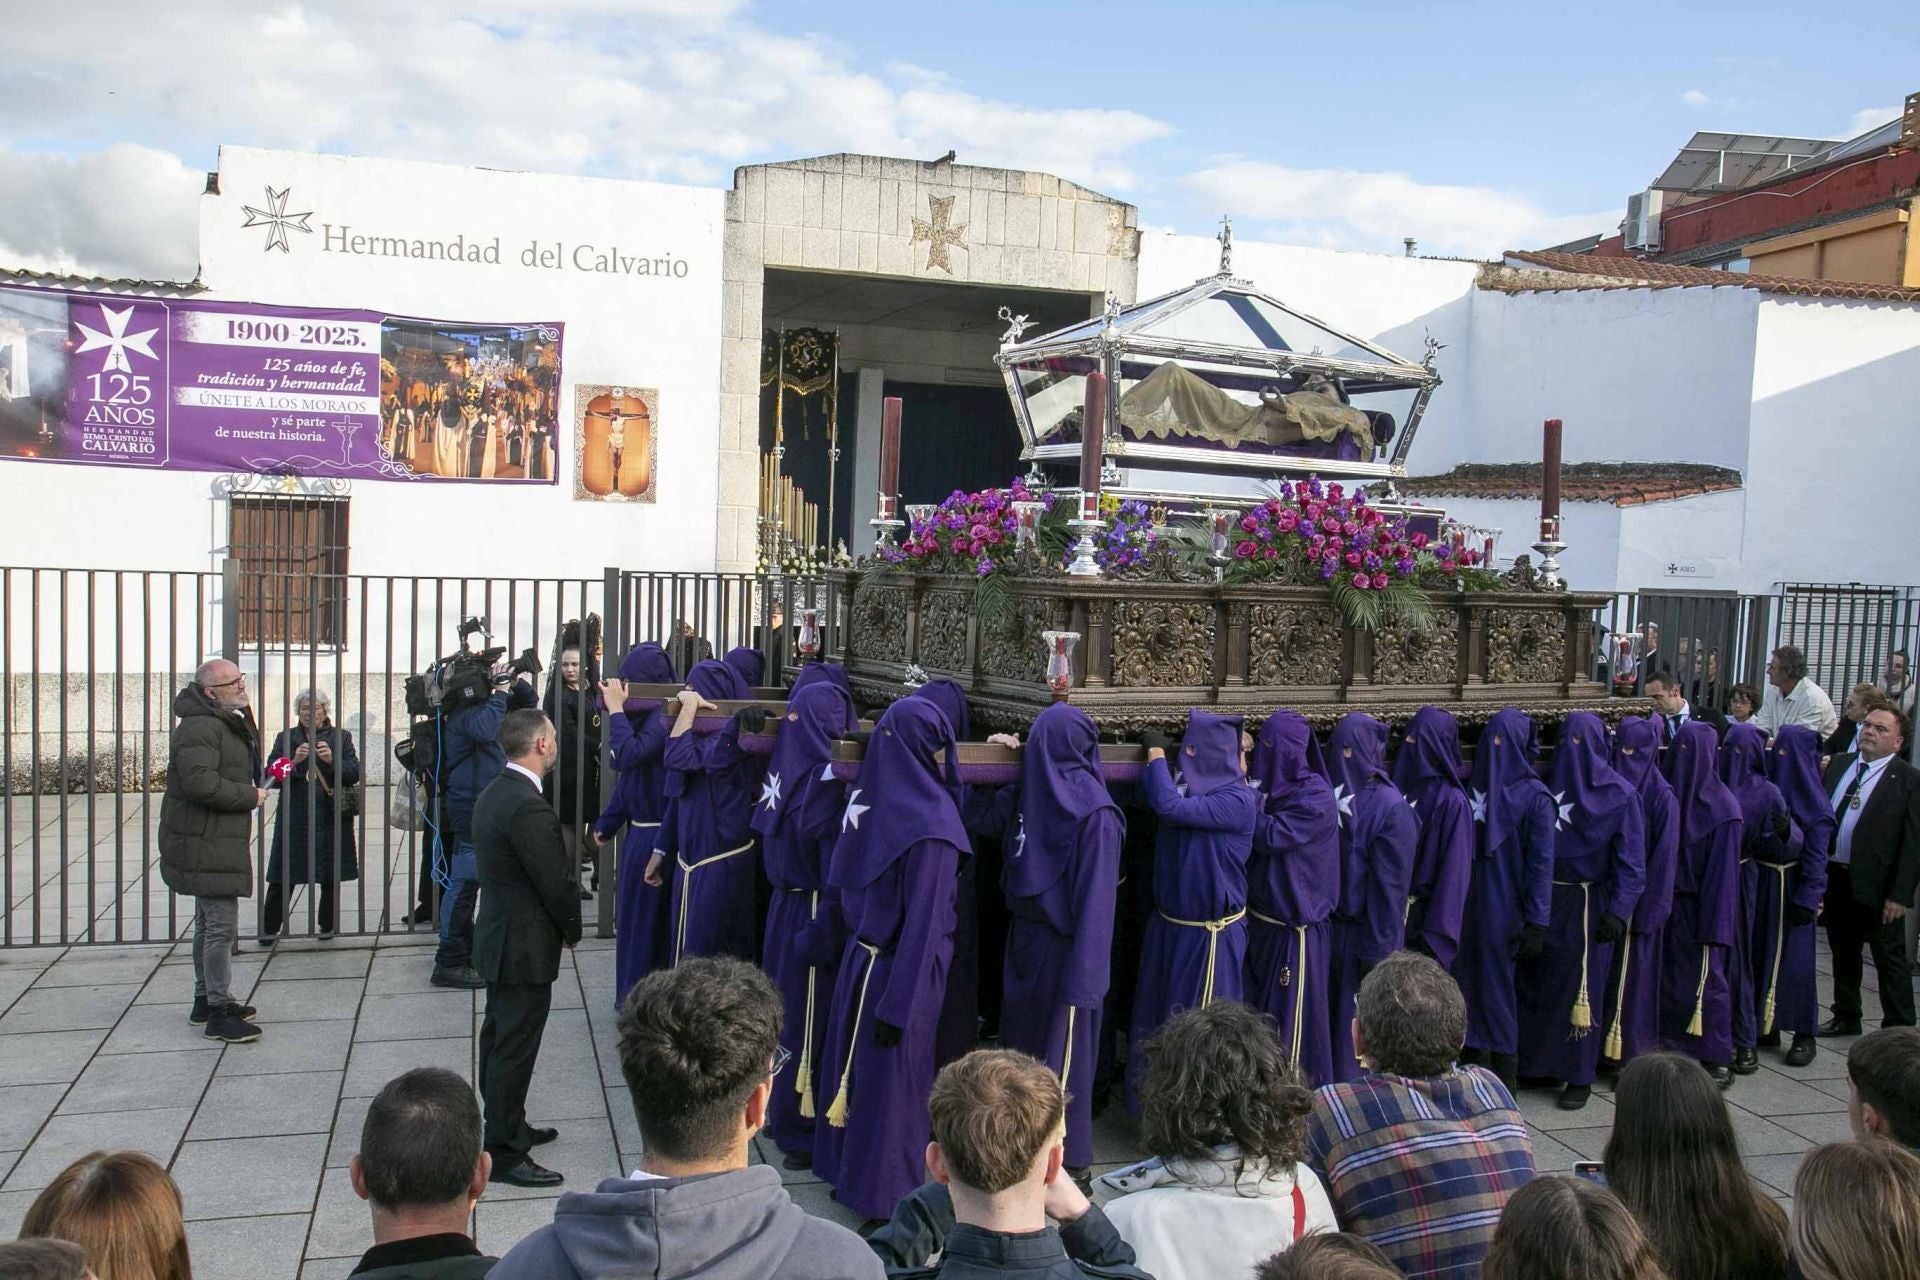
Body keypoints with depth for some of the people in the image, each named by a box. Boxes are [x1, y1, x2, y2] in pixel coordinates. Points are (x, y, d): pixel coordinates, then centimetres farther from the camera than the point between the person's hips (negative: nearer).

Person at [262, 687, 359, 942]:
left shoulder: (340, 737, 8)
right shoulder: (286, 738, 10)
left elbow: (354, 773, 0)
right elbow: (272, 777, 2)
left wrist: (332, 760, -17)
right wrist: (294, 761, -16)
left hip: (331, 817, 0)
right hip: (294, 818, 0)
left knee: (331, 877, 6)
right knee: (283, 878, -2)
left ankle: (328, 925, 18)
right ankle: (269, 928, 6)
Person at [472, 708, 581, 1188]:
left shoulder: (494, 794, 5)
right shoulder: (529, 808, -25)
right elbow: (556, 883, -22)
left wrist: (561, 928, 12)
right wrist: (573, 931, -3)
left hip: (498, 937, 10)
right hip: (526, 947, -10)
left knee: (499, 1037, 20)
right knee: (515, 1048, -1)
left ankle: (507, 1126, 35)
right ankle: (505, 1153, 8)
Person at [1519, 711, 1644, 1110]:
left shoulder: (1621, 793, -5)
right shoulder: (1548, 785, 6)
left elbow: (1631, 860, -7)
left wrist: (1618, 911, -15)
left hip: (1587, 907, -3)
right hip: (1544, 901, 4)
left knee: (1579, 988, 2)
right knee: (1533, 983, 4)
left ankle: (1579, 1076, 15)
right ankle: (1536, 1063, 18)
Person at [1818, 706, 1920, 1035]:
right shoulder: (1838, 765, 9)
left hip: (1878, 885, -6)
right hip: (1836, 878, 6)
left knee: (1890, 958, 4)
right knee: (1843, 953, 18)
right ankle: (1846, 1017, 32)